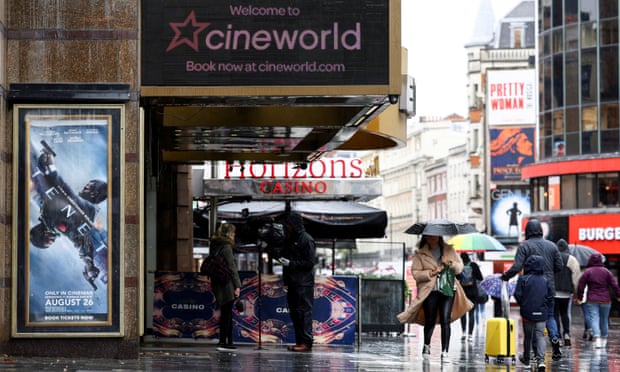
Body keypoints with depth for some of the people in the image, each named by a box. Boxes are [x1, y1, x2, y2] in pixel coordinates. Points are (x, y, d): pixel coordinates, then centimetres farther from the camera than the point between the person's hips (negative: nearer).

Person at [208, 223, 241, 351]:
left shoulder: (214, 246, 13)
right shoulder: (226, 247, -13)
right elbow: (231, 267, -15)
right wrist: (237, 285, -14)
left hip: (217, 284, 8)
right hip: (227, 284, -8)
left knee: (226, 313, 12)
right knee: (226, 313, -4)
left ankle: (228, 342, 14)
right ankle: (223, 342, -4)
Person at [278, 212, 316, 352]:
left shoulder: (306, 240, -8)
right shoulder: (289, 239, 17)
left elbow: (310, 262, -12)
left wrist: (290, 263, -15)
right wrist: (282, 259, 9)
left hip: (304, 283, -8)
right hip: (292, 282, 8)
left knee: (303, 311, -9)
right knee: (294, 312, 8)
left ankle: (306, 342, -8)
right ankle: (299, 341, 13)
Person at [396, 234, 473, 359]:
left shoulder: (449, 250, 12)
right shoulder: (420, 254, 4)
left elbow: (460, 268, 13)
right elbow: (415, 273, -3)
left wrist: (451, 263, -8)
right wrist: (431, 273, -16)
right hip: (430, 291, -1)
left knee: (445, 320, -8)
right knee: (430, 321, 3)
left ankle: (445, 351, -7)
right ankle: (426, 346, 29)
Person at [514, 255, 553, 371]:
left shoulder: (523, 279, -8)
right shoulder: (545, 280, 1)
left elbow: (517, 294, -10)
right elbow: (550, 296, 2)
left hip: (527, 313, -1)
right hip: (542, 314, 1)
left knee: (528, 336, 14)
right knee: (540, 335, 1)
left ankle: (526, 358, 31)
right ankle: (541, 360, -16)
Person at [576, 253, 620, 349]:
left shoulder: (587, 272, -3)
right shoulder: (606, 271, 2)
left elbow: (580, 286, -3)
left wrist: (579, 297, 8)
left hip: (592, 300, -2)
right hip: (605, 300, 2)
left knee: (594, 319, -8)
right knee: (604, 319, 15)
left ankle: (597, 337, -28)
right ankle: (604, 339, 25)